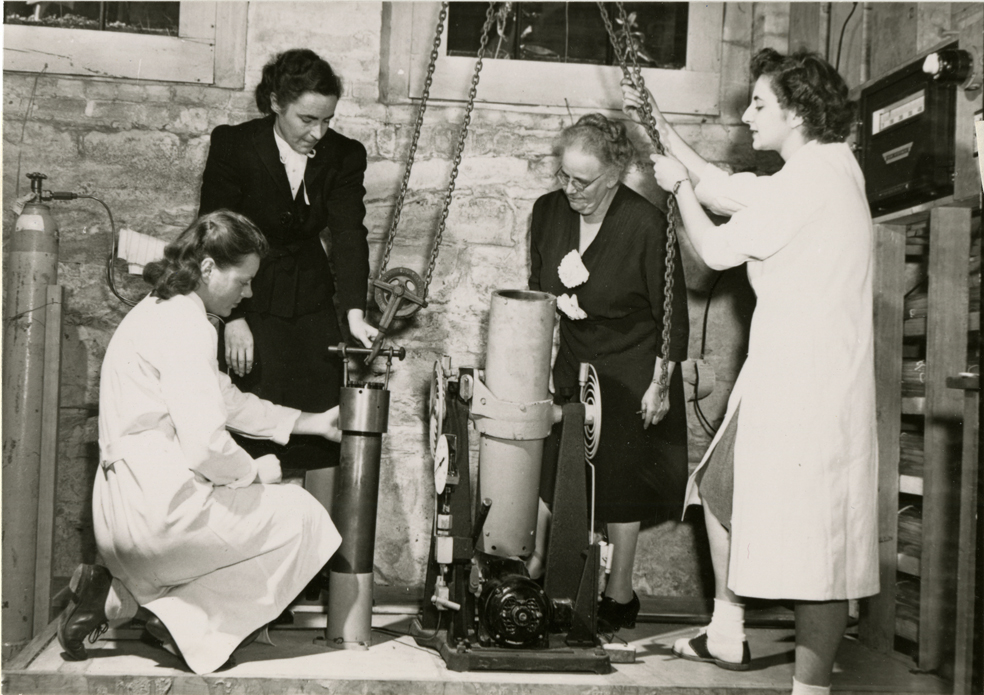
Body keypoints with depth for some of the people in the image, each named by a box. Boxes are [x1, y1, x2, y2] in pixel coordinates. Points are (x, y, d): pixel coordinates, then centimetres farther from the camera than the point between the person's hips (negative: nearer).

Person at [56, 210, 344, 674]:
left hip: (130, 501, 10)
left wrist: (311, 423, 22)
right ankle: (180, 618, -1)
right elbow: (205, 443, -24)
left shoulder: (163, 311, 17)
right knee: (300, 515, -6)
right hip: (155, 501, -10)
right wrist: (256, 471, -4)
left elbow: (227, 401, 24)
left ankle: (121, 596, 13)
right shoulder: (184, 324, -16)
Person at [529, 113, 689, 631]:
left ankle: (619, 595, 17)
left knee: (620, 481, 2)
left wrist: (659, 384, -10)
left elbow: (672, 315, -12)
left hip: (628, 371, -4)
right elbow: (536, 294, 9)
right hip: (567, 364, 5)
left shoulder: (646, 224, -20)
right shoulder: (547, 211, -4)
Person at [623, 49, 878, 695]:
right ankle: (726, 637, 31)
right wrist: (657, 123, 20)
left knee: (815, 540, -5)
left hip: (808, 382, -10)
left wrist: (680, 186, 9)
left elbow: (716, 250, -8)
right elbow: (720, 188, 20)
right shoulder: (829, 167, 13)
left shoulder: (812, 177, -16)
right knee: (723, 489, 19)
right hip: (785, 374, 10)